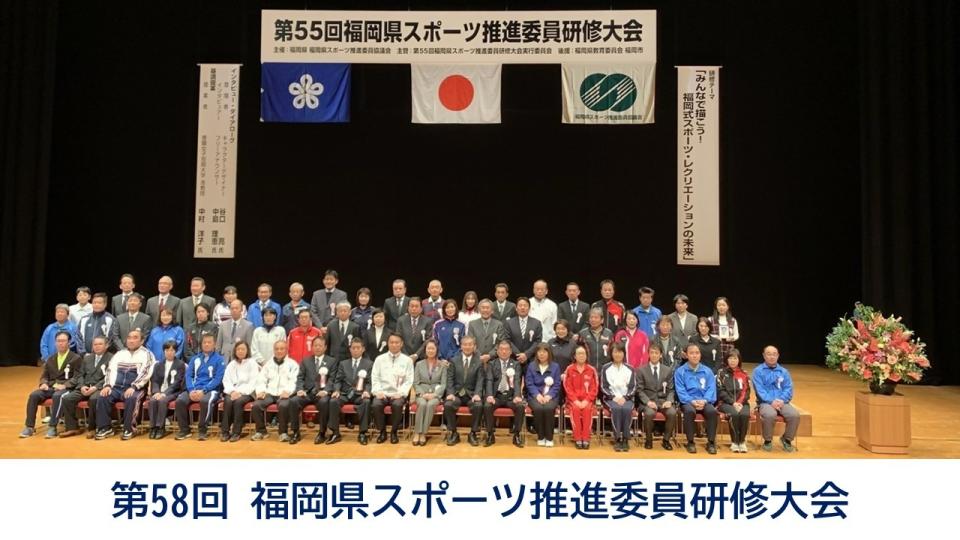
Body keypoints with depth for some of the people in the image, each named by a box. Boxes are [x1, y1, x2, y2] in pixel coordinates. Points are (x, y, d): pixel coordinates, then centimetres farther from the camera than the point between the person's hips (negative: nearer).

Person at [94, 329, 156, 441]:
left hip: (135, 388, -4)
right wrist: (107, 385, -9)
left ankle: (129, 429, -21)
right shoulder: (119, 354, 19)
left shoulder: (147, 355, 3)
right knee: (102, 397, -22)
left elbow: (145, 374, -9)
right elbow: (111, 370, 10)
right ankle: (105, 428, -12)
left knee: (131, 398, -35)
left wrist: (133, 387, -22)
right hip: (117, 387, 5)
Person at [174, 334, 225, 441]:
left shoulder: (219, 359, 4)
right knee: (180, 400, -25)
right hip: (194, 389, 4)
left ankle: (202, 430, -20)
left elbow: (218, 379, -6)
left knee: (206, 401, -37)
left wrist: (203, 390, -18)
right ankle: (184, 429, -10)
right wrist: (191, 390, -11)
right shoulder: (195, 359, 18)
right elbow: (188, 376, 8)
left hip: (211, 390, -4)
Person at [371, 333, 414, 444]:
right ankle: (382, 432, -7)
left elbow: (409, 380, 3)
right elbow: (375, 378, 8)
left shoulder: (407, 360, 9)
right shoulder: (380, 359, 13)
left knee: (397, 405, -34)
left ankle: (394, 432, -11)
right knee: (376, 405, -30)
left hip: (398, 394, -1)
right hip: (383, 393, 1)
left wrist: (401, 393, -12)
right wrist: (378, 391, -9)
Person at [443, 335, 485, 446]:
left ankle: (473, 433, -12)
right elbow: (450, 379, 2)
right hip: (456, 393, 1)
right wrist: (450, 393, -15)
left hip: (471, 394, -1)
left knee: (478, 406, -32)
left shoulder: (479, 362, 7)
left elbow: (480, 381, -2)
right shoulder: (454, 360, 10)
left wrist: (477, 394, -20)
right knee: (448, 405, -30)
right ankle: (453, 433, -11)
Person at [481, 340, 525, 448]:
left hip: (511, 395, 0)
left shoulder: (516, 364, 11)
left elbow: (517, 381, -3)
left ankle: (516, 435, -12)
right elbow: (489, 381, -3)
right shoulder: (491, 364, 10)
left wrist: (517, 396, -22)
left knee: (520, 406, -30)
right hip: (496, 395, 0)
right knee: (487, 406, -30)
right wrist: (489, 395, -22)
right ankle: (490, 434, -11)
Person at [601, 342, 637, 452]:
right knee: (616, 408, -34)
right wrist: (614, 397, -13)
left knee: (627, 409, -33)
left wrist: (624, 397, -11)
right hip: (610, 398, -1)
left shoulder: (630, 369, 12)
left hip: (626, 398, 1)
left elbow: (633, 387, 5)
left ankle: (625, 439, -27)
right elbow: (604, 387, 3)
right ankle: (617, 439, -30)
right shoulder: (606, 368, 9)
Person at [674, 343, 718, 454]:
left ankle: (711, 442, -16)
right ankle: (690, 442, -19)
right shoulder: (680, 371, 6)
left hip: (704, 402, 2)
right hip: (688, 401, -2)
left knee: (712, 411, -31)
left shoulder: (707, 371, 12)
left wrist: (704, 401, -17)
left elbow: (711, 389, 3)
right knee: (689, 411, -36)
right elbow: (680, 391, -3)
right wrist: (692, 401, -19)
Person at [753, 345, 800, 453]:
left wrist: (782, 400, -13)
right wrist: (771, 401, -20)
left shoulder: (784, 372, 16)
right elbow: (760, 390, -6)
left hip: (782, 402, 3)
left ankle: (787, 439, 1)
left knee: (795, 415, -27)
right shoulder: (758, 371, 4)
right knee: (770, 415, -36)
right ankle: (768, 440, -10)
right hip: (765, 402, -3)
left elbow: (788, 389, 6)